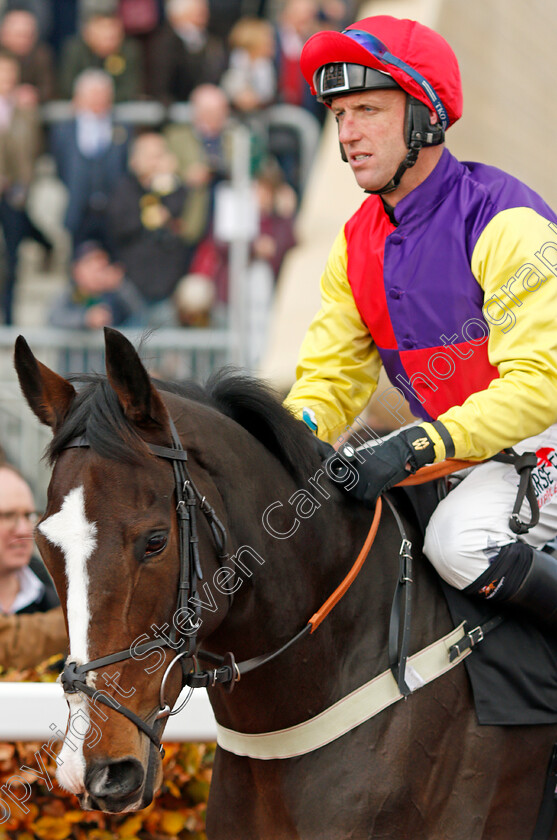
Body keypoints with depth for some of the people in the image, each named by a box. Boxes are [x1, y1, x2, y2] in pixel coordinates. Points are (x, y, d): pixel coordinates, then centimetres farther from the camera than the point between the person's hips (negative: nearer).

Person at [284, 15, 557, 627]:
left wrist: (415, 448, -36)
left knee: (461, 537, -32)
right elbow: (331, 375, 7)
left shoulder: (503, 220, -19)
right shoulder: (357, 244, 5)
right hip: (461, 449, 8)